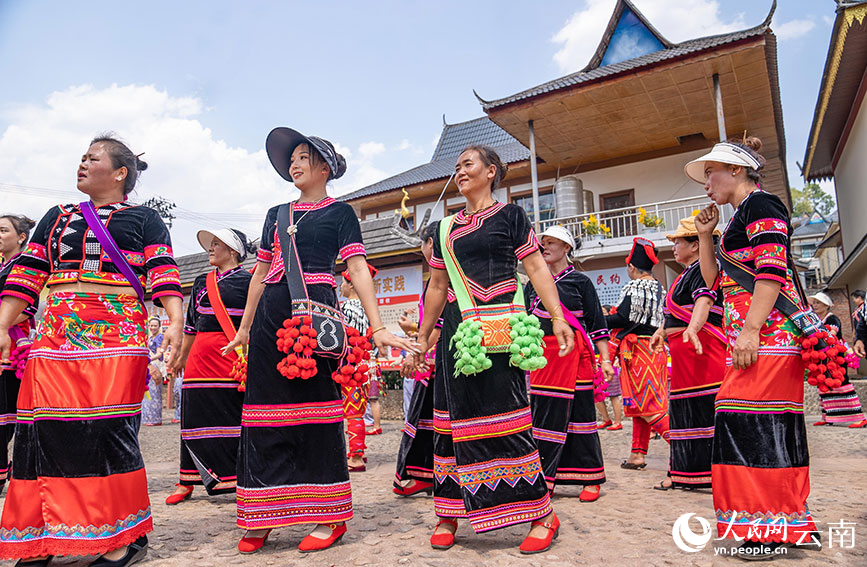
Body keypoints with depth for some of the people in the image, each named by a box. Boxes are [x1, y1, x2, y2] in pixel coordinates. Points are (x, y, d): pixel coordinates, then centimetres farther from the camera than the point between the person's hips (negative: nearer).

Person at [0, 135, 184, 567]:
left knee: (108, 432, -9)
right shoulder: (57, 218, 23)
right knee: (45, 430, 2)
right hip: (55, 339, 5)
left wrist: (175, 323, -18)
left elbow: (163, 277, -3)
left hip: (116, 339, -5)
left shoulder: (144, 220, 9)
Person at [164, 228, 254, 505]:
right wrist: (181, 357, 27)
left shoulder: (247, 281, 0)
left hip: (232, 359, -5)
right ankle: (187, 483, 22)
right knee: (195, 419, 10)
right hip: (200, 359, 6)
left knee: (234, 418, -3)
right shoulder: (201, 283, 18)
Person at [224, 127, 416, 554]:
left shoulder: (339, 212, 6)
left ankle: (331, 516, 8)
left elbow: (358, 270, -4)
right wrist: (244, 327, 21)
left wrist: (377, 327, -13)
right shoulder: (276, 214, 21)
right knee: (265, 406, 4)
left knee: (317, 406, -4)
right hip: (271, 313, 5)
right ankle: (259, 517, 15)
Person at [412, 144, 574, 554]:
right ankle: (449, 514, 18)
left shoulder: (509, 215, 5)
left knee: (506, 416, -6)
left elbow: (536, 267, -1)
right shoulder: (445, 228, 19)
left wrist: (557, 317, -11)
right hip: (458, 331, 5)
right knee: (454, 418, 5)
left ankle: (541, 514, 8)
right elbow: (437, 286, 21)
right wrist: (423, 335, 20)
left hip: (500, 328, -5)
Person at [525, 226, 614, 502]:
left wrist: (605, 359, -5)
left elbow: (597, 323, 0)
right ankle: (545, 478, 13)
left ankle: (591, 479, 14)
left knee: (578, 413, 2)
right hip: (542, 353, 4)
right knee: (545, 415, 4)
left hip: (573, 353, -4)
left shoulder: (580, 281, 1)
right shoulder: (535, 282, 14)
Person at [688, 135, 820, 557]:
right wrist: (705, 236, 16)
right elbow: (716, 280, 25)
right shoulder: (741, 216, 24)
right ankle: (785, 522, 17)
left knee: (753, 417, -12)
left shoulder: (760, 205, -5)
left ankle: (771, 526, -5)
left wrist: (751, 329, -24)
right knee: (770, 424, 10)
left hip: (768, 332, -10)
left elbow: (773, 269, -17)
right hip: (753, 336, 10)